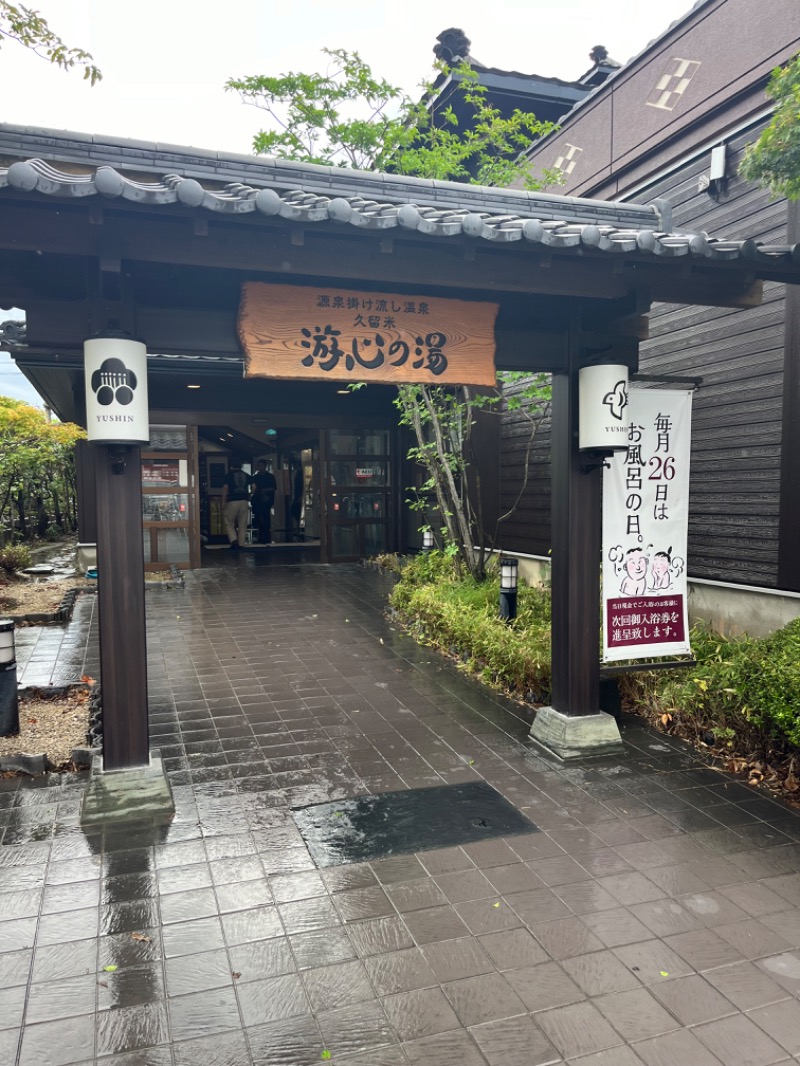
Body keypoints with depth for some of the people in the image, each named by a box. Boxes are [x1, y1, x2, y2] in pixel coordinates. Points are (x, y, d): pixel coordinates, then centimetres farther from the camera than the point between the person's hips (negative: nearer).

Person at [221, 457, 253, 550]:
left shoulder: (229, 475, 0)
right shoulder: (246, 475, 11)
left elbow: (225, 487, -10)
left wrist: (223, 501, -7)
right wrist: (249, 495, 18)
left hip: (232, 501, -3)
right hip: (244, 501, 3)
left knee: (229, 523, 6)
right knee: (242, 525, 7)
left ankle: (233, 541, -13)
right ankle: (241, 544, 5)